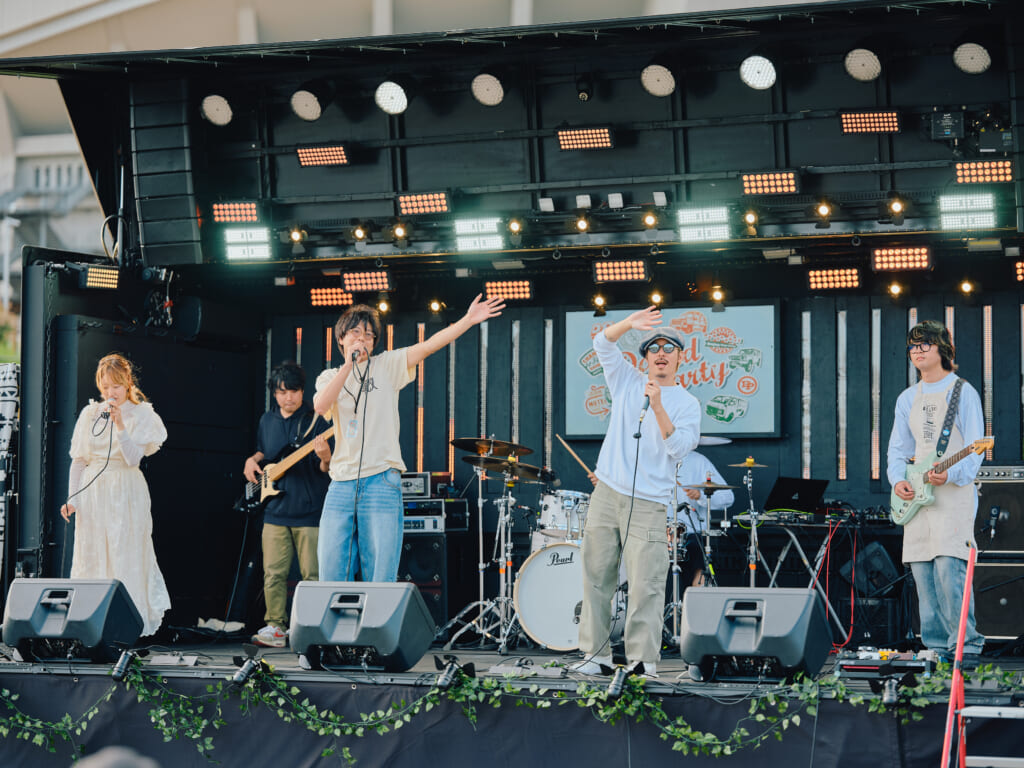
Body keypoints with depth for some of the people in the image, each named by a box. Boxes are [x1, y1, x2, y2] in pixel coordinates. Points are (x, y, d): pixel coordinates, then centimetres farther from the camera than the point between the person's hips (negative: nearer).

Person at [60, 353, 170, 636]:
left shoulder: (141, 416, 0)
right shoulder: (90, 415, 9)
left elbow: (132, 458, -11)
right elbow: (79, 460, 10)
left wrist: (119, 425, -19)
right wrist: (71, 498, 1)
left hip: (126, 494, -3)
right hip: (92, 493, 3)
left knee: (125, 557, -5)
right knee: (90, 556, 2)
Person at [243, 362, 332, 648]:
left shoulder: (314, 420, -4)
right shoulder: (267, 421, 11)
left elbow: (325, 469, -8)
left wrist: (325, 458, -30)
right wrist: (253, 460, 8)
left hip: (309, 510, -4)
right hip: (275, 510, 5)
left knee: (313, 575, -3)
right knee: (273, 574, 4)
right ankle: (276, 627, 12)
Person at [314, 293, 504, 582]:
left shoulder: (387, 365, 9)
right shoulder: (329, 377, 14)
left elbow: (428, 346, -2)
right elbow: (320, 406, -7)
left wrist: (469, 320, -13)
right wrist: (349, 364, -11)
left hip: (381, 482, -2)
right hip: (341, 486, 2)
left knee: (381, 582, -5)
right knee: (331, 576, 1)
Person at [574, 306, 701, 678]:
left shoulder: (687, 403, 5)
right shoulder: (627, 381, 14)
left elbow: (679, 446, -9)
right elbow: (603, 344, 2)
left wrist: (657, 407, -19)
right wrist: (629, 324, -15)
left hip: (648, 505, -3)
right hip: (606, 493, 3)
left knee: (645, 585, -10)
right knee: (597, 575, 4)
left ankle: (643, 663, -8)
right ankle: (596, 656, 10)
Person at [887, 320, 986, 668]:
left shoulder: (962, 392, 0)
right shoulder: (907, 398, 17)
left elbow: (975, 449, -6)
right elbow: (898, 448, 19)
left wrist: (950, 474, -22)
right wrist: (897, 480, 0)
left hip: (955, 492, -6)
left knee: (948, 568, -17)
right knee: (922, 572, 2)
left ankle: (966, 645, -11)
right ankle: (937, 646, 8)